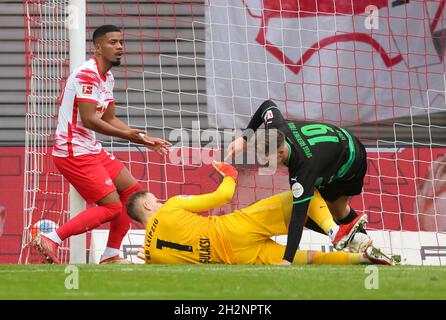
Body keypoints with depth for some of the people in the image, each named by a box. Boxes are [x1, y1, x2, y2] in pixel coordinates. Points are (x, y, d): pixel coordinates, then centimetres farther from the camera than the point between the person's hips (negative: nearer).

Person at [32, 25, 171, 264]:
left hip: (91, 150, 10)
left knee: (133, 191, 10)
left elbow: (109, 119, 20)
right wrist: (126, 135, -26)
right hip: (74, 152, -10)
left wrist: (144, 139, 12)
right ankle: (50, 239, -13)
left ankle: (111, 255, 14)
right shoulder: (87, 74, -17)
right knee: (111, 206, -15)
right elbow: (88, 119, -23)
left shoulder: (107, 78, 15)